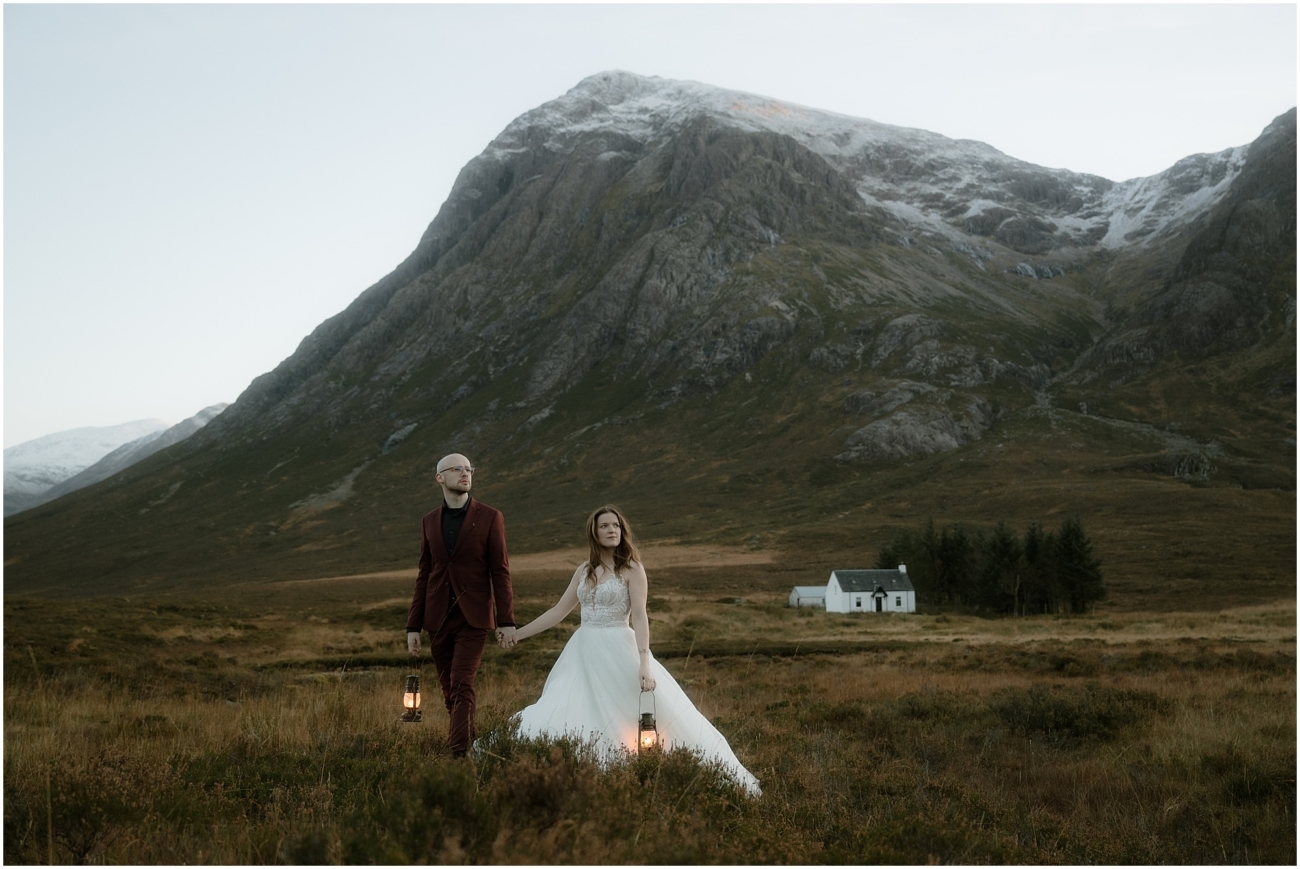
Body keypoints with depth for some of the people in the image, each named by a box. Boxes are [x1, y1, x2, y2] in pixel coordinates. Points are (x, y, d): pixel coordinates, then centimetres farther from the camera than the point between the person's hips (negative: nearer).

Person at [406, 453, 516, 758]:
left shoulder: (490, 518, -2)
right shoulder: (430, 521, 9)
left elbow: (500, 571, -4)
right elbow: (424, 575, 11)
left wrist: (507, 620, -9)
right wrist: (413, 626, 7)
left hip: (474, 618, -4)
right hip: (439, 618, 4)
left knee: (461, 686, -14)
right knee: (450, 691, 9)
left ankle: (459, 753, -14)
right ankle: (469, 742, 24)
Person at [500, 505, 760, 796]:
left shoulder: (631, 569, -3)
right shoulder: (584, 571, 12)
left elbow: (640, 618, -12)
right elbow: (558, 612, 16)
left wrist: (644, 664, -22)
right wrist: (517, 634, 13)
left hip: (618, 652, -5)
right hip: (584, 653, 5)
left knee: (656, 718, -9)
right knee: (563, 718, -3)